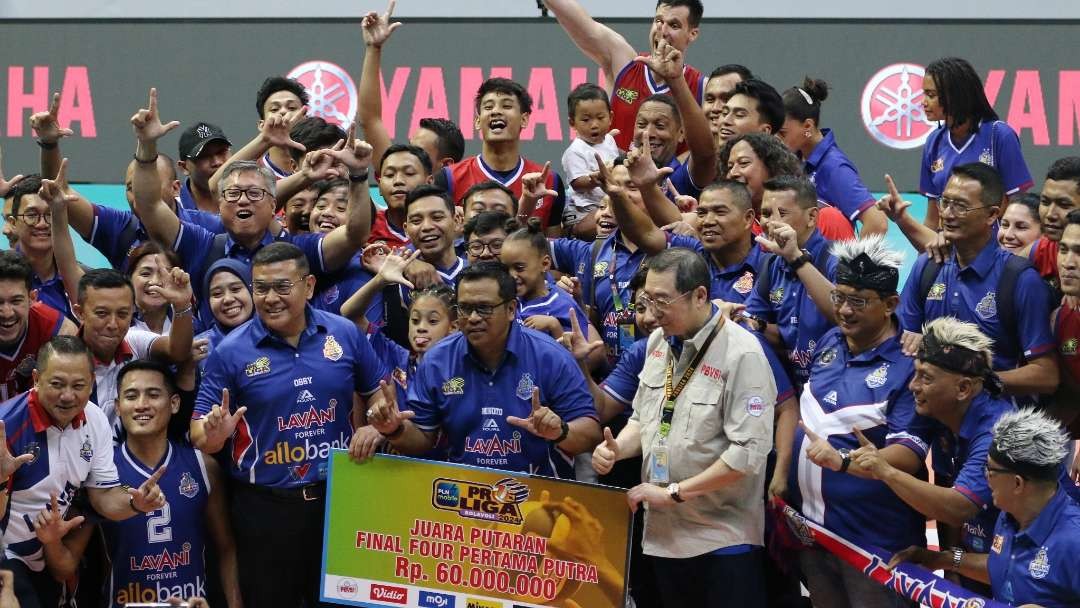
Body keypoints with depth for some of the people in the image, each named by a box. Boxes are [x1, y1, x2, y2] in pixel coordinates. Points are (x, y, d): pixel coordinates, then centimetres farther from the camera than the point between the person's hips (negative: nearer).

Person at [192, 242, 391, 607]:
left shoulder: (345, 335, 0)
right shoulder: (231, 352, -8)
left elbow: (378, 390, 15)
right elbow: (199, 432, -5)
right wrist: (214, 435, -28)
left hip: (339, 498, 2)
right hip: (264, 508, -2)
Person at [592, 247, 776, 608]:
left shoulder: (742, 354, -16)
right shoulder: (658, 342, 7)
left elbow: (749, 452, -21)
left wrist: (673, 493, -17)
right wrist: (615, 449, -4)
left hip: (723, 538, -7)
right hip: (663, 533, 7)